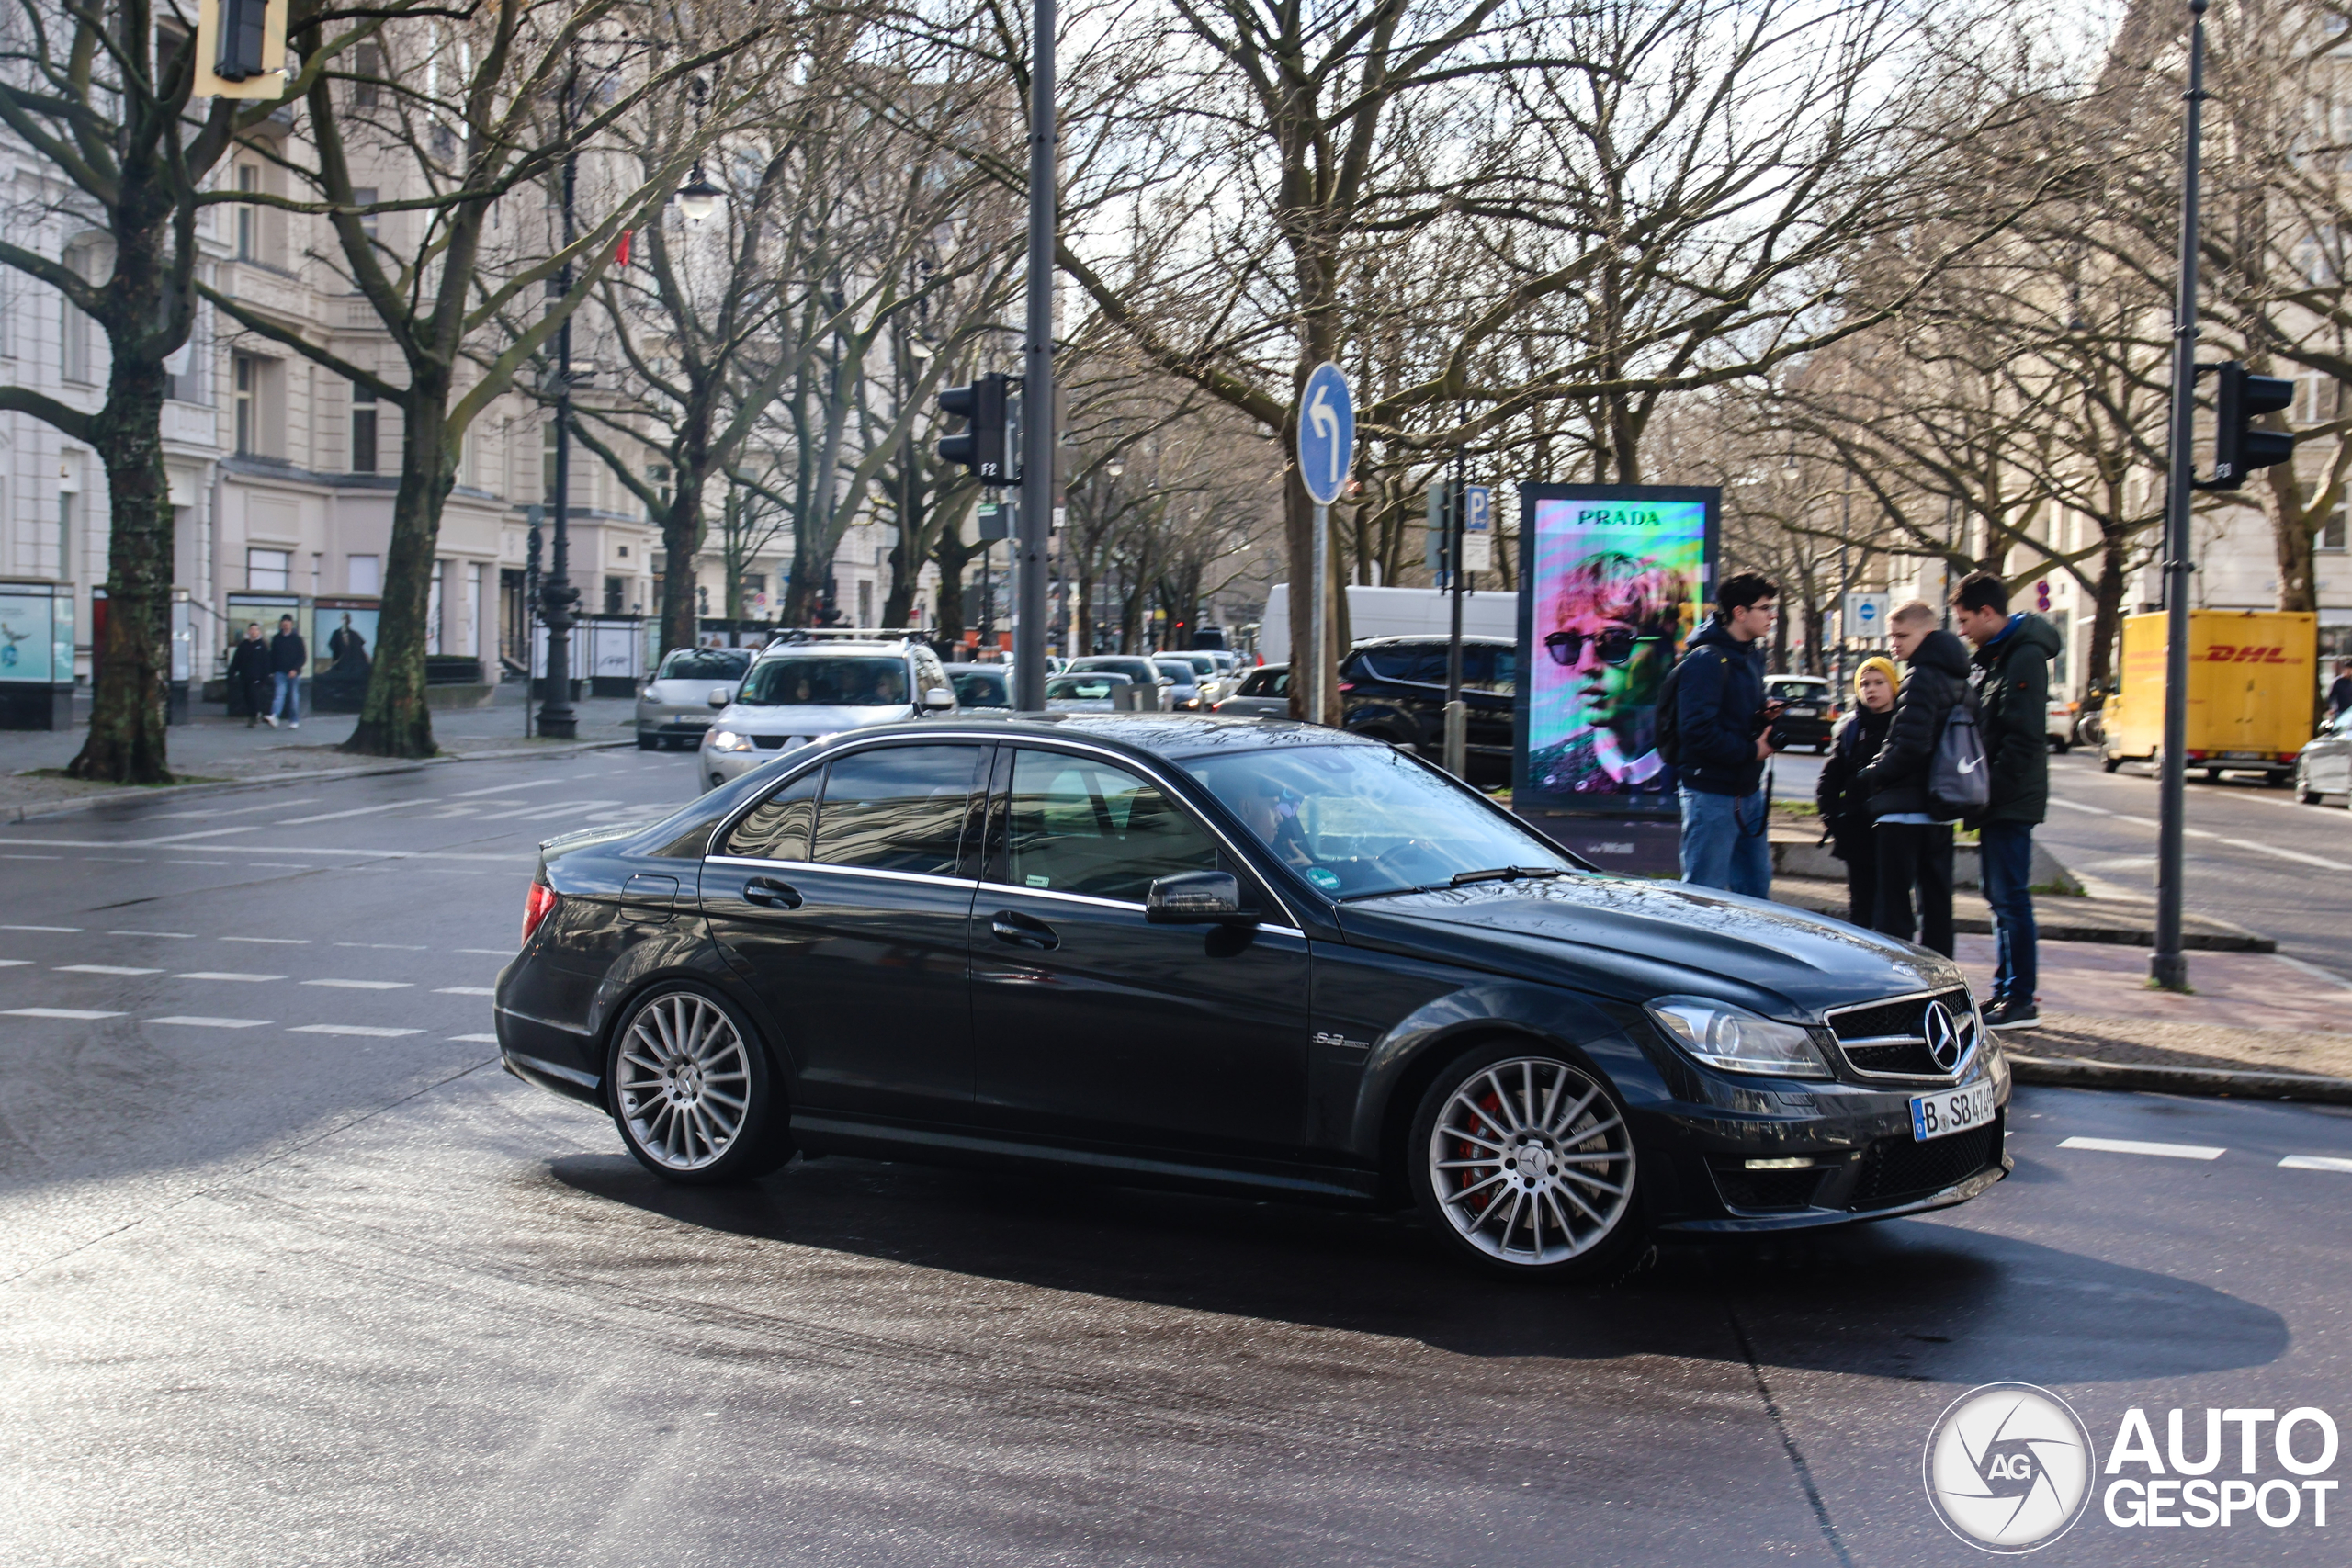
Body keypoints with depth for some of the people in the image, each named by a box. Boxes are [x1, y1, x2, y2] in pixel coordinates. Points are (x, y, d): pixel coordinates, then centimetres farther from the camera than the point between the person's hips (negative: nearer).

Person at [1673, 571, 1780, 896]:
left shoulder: (1752, 654, 14)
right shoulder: (1707, 659, -16)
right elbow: (1698, 729, -24)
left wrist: (1766, 714, 4)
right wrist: (1751, 751, -16)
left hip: (1749, 792, 9)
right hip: (1713, 794, -9)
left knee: (1756, 891, 16)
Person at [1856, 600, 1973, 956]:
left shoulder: (1921, 679, -15)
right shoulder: (1955, 678, 13)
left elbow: (1910, 745, -23)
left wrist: (1873, 775, -8)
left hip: (1905, 807, -9)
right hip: (1941, 807, 9)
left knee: (1893, 901, -7)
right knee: (1936, 897, 14)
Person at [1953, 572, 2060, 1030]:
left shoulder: (2024, 657, -14)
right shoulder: (1991, 656, 16)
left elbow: (2023, 737, -21)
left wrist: (1991, 791, -20)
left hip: (2012, 802, -10)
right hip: (1997, 802, 10)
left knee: (2010, 897, -7)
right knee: (2000, 896, 13)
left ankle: (2021, 1000, -3)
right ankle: (2006, 990, 20)